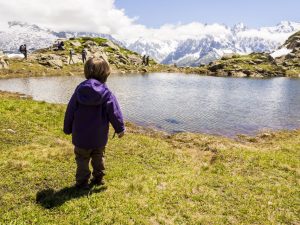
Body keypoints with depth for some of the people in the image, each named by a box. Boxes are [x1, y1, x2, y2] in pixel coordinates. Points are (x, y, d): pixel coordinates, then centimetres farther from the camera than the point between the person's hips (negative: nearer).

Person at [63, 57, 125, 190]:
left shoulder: (80, 89, -6)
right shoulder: (106, 93, -13)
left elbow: (70, 111, 0)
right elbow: (115, 113, -11)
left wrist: (67, 129, 12)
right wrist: (120, 129, 3)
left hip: (81, 136, 0)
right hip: (99, 136, 0)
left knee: (82, 159, 14)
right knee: (98, 158, 21)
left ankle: (82, 182, 17)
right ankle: (98, 178, 31)